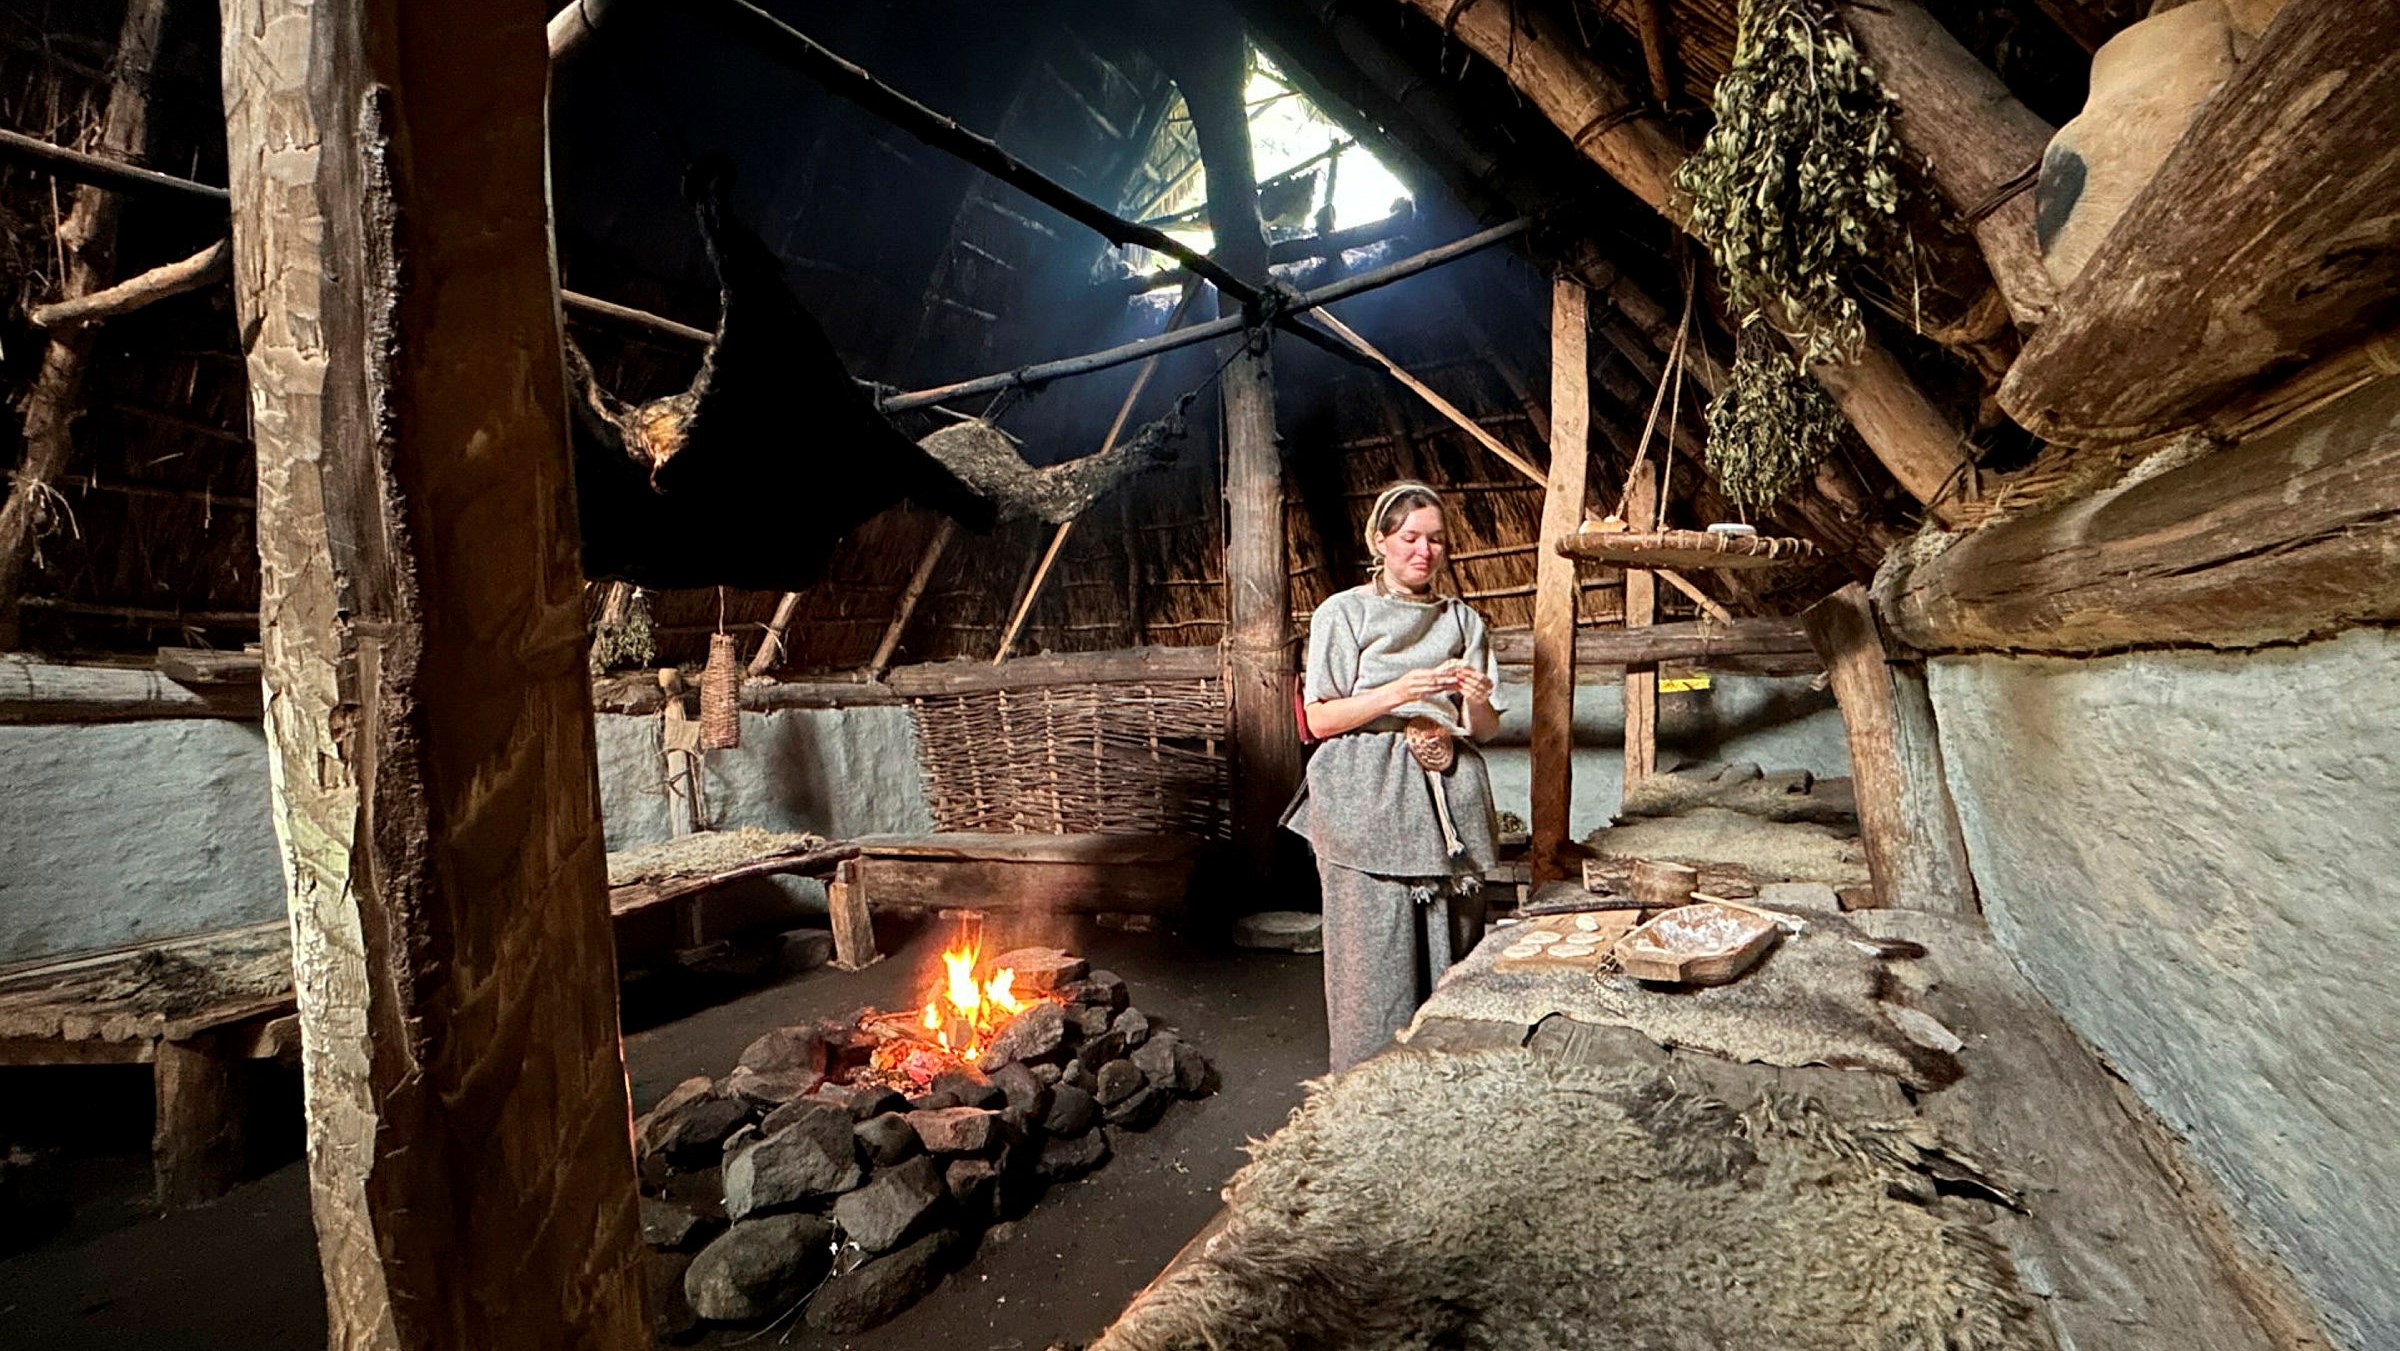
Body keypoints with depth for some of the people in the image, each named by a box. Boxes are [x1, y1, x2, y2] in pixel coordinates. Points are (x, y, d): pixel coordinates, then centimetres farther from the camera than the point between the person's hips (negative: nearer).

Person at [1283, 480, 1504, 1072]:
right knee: (1373, 956, -3)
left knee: (1442, 951, 4)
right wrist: (1397, 693, -17)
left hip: (1445, 807, 4)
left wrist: (1477, 701, -9)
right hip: (1368, 806, -3)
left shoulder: (1463, 621, 15)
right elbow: (1319, 719, -4)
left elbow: (1484, 730, 14)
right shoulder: (1343, 614, 3)